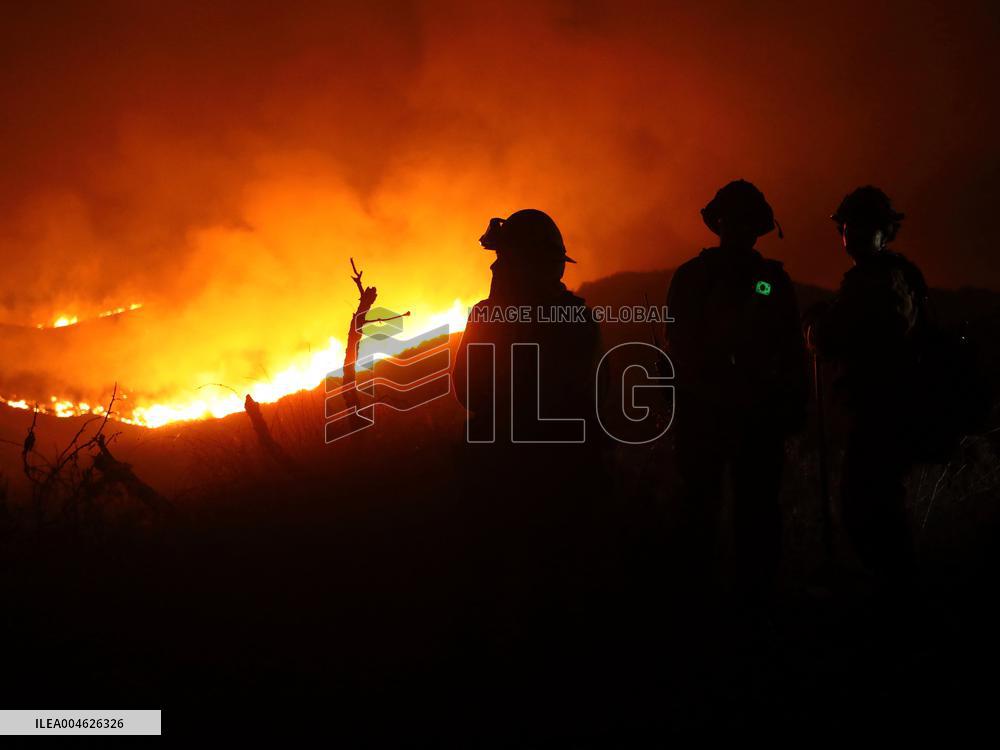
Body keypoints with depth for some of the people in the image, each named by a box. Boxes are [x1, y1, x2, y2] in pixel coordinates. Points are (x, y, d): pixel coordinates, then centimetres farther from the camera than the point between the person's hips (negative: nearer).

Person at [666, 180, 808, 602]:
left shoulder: (773, 278, 7)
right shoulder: (691, 277, 4)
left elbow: (792, 348, 9)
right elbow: (680, 346, 3)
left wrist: (794, 403, 4)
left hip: (760, 413, 1)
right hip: (701, 410, -1)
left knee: (758, 507, 1)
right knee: (699, 506, 2)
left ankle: (756, 591, 9)